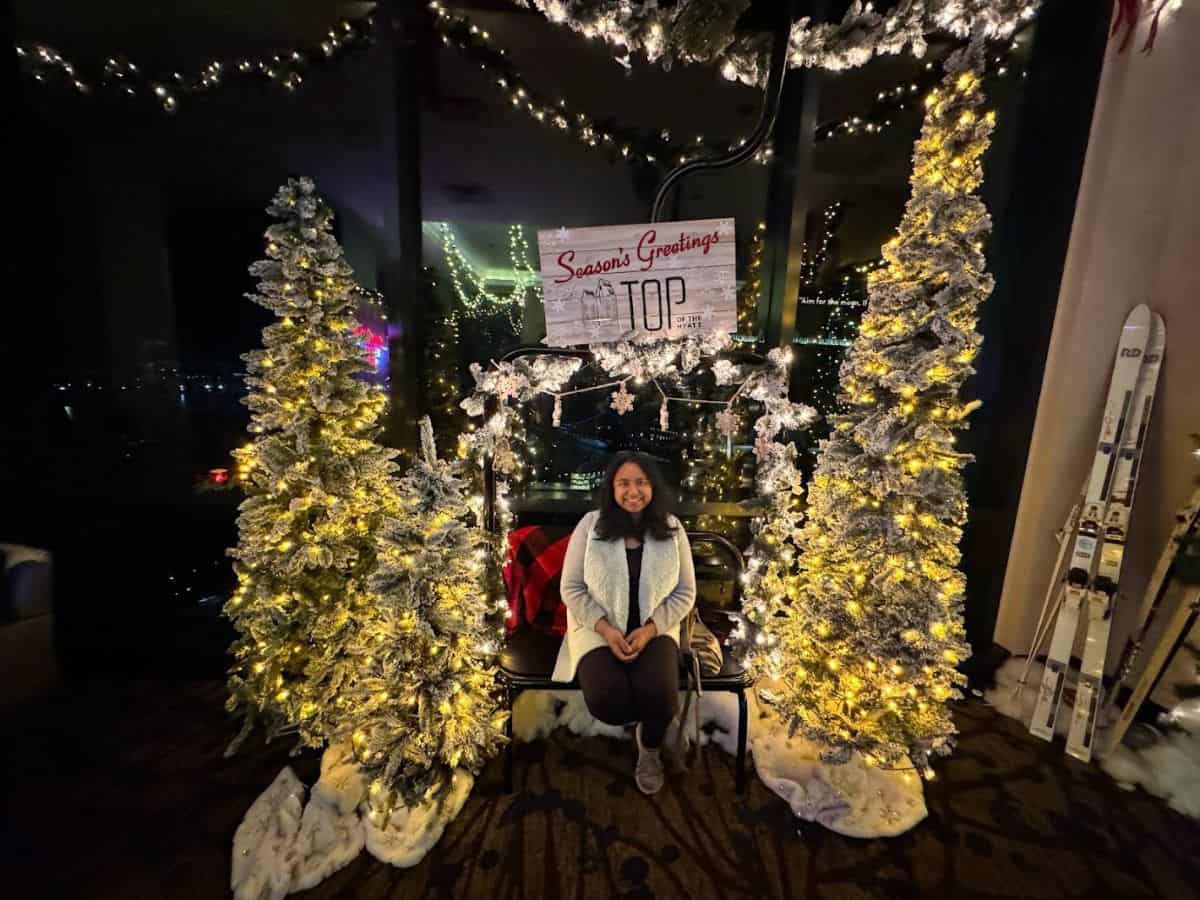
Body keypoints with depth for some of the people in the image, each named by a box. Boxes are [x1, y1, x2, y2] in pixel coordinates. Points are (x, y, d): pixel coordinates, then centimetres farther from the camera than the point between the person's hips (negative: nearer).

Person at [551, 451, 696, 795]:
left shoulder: (671, 528, -3)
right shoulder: (591, 524, -7)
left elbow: (685, 592, 0)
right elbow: (571, 587, -5)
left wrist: (649, 630, -14)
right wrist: (606, 629, -17)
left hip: (654, 630, 1)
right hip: (599, 629, 0)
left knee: (660, 695, -25)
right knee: (607, 701, -25)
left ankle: (650, 747, 14)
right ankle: (638, 721, 16)